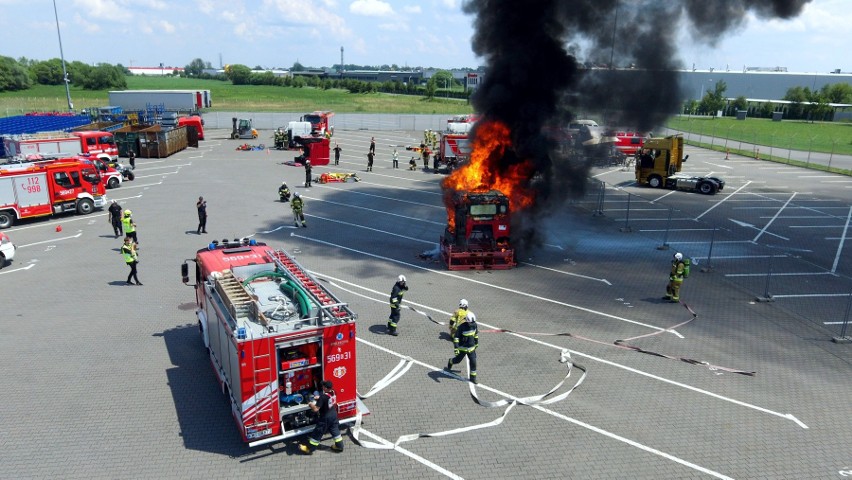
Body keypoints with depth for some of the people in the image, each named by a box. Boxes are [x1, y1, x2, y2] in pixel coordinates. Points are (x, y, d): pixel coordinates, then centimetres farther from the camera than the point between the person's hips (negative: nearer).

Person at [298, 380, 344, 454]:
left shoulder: (323, 397, -30)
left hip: (325, 418, -7)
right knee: (335, 431, 21)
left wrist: (310, 405, -9)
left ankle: (309, 449, 22)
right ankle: (339, 446, 32)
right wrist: (319, 398, 8)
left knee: (317, 433, 8)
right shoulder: (333, 393, -8)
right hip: (334, 415, 7)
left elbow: (315, 409, -28)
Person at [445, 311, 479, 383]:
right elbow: (456, 337, -22)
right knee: (458, 360, 14)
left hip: (471, 347, 4)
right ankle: (450, 362, 48)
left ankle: (473, 377, 15)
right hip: (462, 348, -4)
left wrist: (476, 342, 21)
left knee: (473, 362, 1)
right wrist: (456, 348, -27)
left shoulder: (474, 325, -7)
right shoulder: (462, 327, -25)